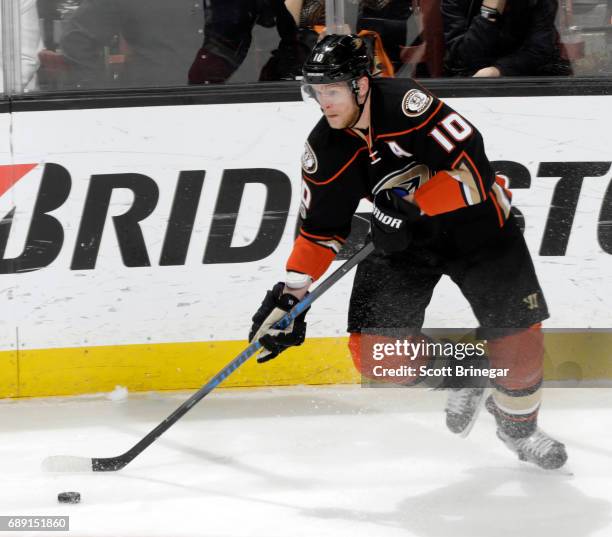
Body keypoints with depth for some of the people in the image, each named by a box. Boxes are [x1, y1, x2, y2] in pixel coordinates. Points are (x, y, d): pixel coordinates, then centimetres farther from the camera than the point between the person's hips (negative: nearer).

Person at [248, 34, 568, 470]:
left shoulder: (406, 103, -28)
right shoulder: (325, 151, -11)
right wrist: (292, 293, -8)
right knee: (376, 350, -11)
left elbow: (472, 164, -30)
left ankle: (519, 425, 21)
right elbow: (320, 229, -1)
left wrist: (413, 207, -33)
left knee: (517, 332, -7)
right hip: (403, 239, 4)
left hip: (474, 221, -4)